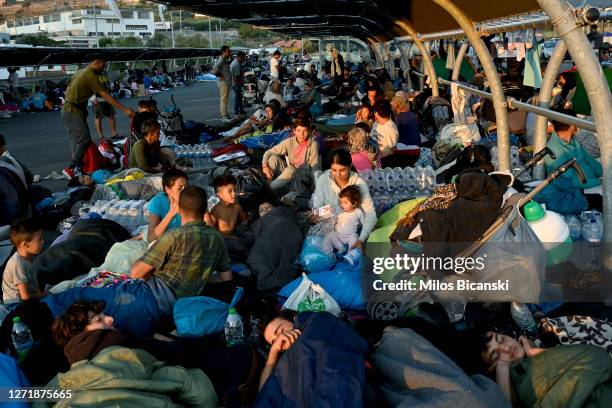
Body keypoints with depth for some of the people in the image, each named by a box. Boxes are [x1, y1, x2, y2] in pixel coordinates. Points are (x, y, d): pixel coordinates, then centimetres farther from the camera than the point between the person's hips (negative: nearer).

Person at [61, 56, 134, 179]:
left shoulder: (80, 72, 14)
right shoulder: (90, 75, -14)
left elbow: (68, 90, 19)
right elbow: (105, 96, -19)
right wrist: (125, 109, -21)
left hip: (68, 111, 10)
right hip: (74, 113, -10)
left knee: (76, 141, 11)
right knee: (84, 140, -13)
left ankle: (76, 168, 13)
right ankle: (72, 168, -14)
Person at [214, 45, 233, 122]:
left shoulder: (225, 60, 14)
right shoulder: (221, 60, -17)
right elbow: (214, 69, -27)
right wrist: (220, 76, -19)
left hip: (227, 82, 11)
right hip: (223, 83, -11)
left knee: (225, 99, 15)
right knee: (224, 99, -8)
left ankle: (224, 115, 22)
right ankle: (224, 116, -7)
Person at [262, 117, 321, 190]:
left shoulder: (313, 144, -12)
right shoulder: (289, 142, -5)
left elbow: (315, 166, -12)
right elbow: (268, 152, -2)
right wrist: (265, 165, -20)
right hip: (287, 174, 4)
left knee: (290, 169, -34)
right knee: (273, 157, -16)